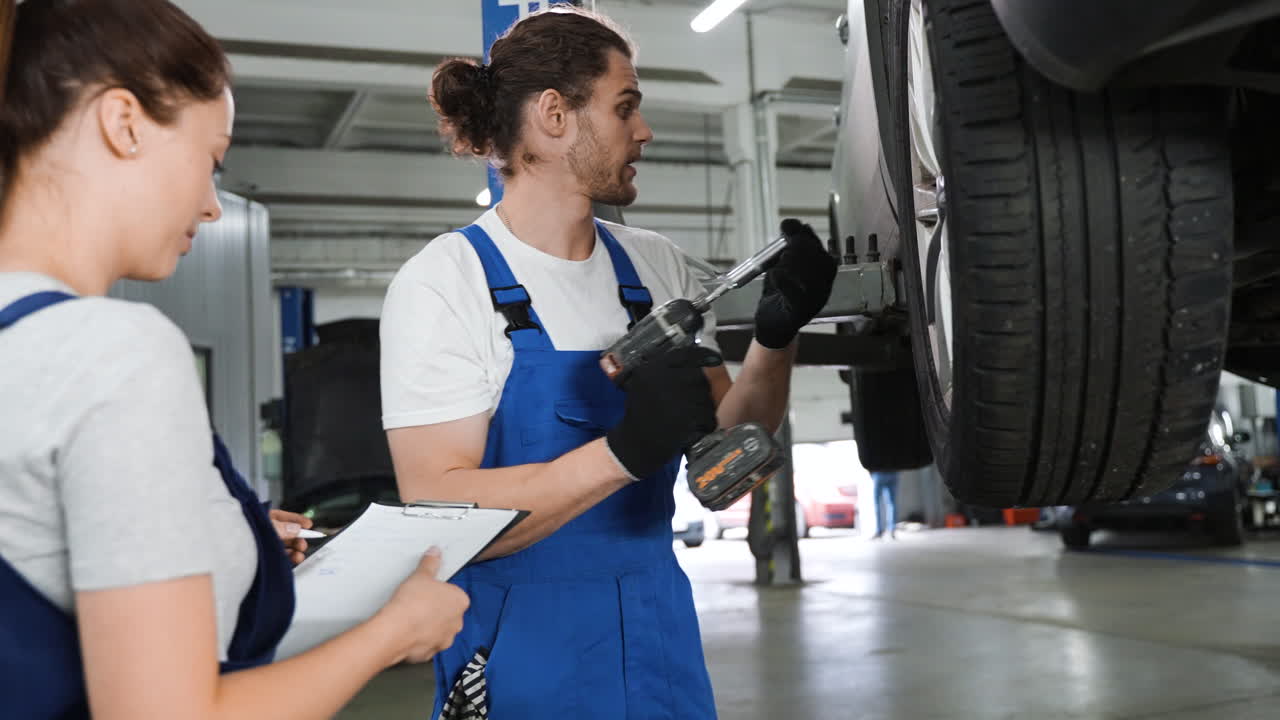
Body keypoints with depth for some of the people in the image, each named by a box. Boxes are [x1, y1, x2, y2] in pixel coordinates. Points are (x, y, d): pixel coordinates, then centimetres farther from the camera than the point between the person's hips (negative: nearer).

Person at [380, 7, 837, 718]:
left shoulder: (654, 265, 2)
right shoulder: (443, 281, -14)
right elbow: (440, 513, -21)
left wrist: (774, 339, -11)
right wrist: (624, 451, -31)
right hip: (520, 660, -5)